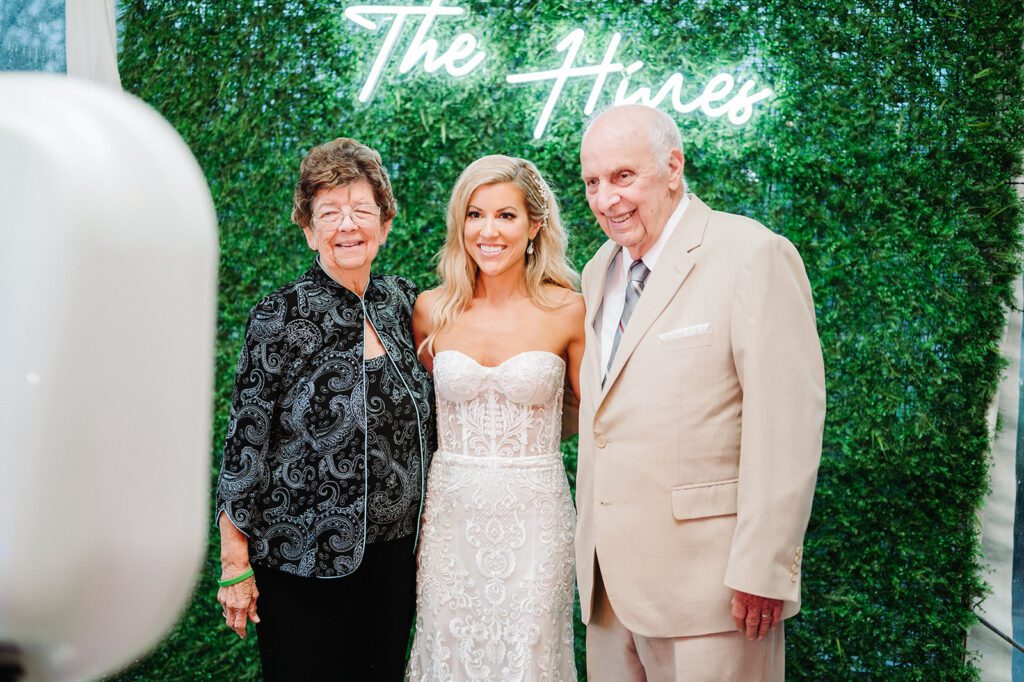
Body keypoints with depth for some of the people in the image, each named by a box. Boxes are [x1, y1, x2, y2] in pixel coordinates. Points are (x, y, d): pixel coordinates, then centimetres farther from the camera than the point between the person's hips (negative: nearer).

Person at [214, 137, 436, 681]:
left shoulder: (401, 300, 2)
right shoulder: (281, 316, -13)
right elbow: (245, 442, -10)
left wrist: (420, 529, 14)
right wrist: (235, 564, -10)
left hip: (393, 549, 5)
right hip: (303, 559, -5)